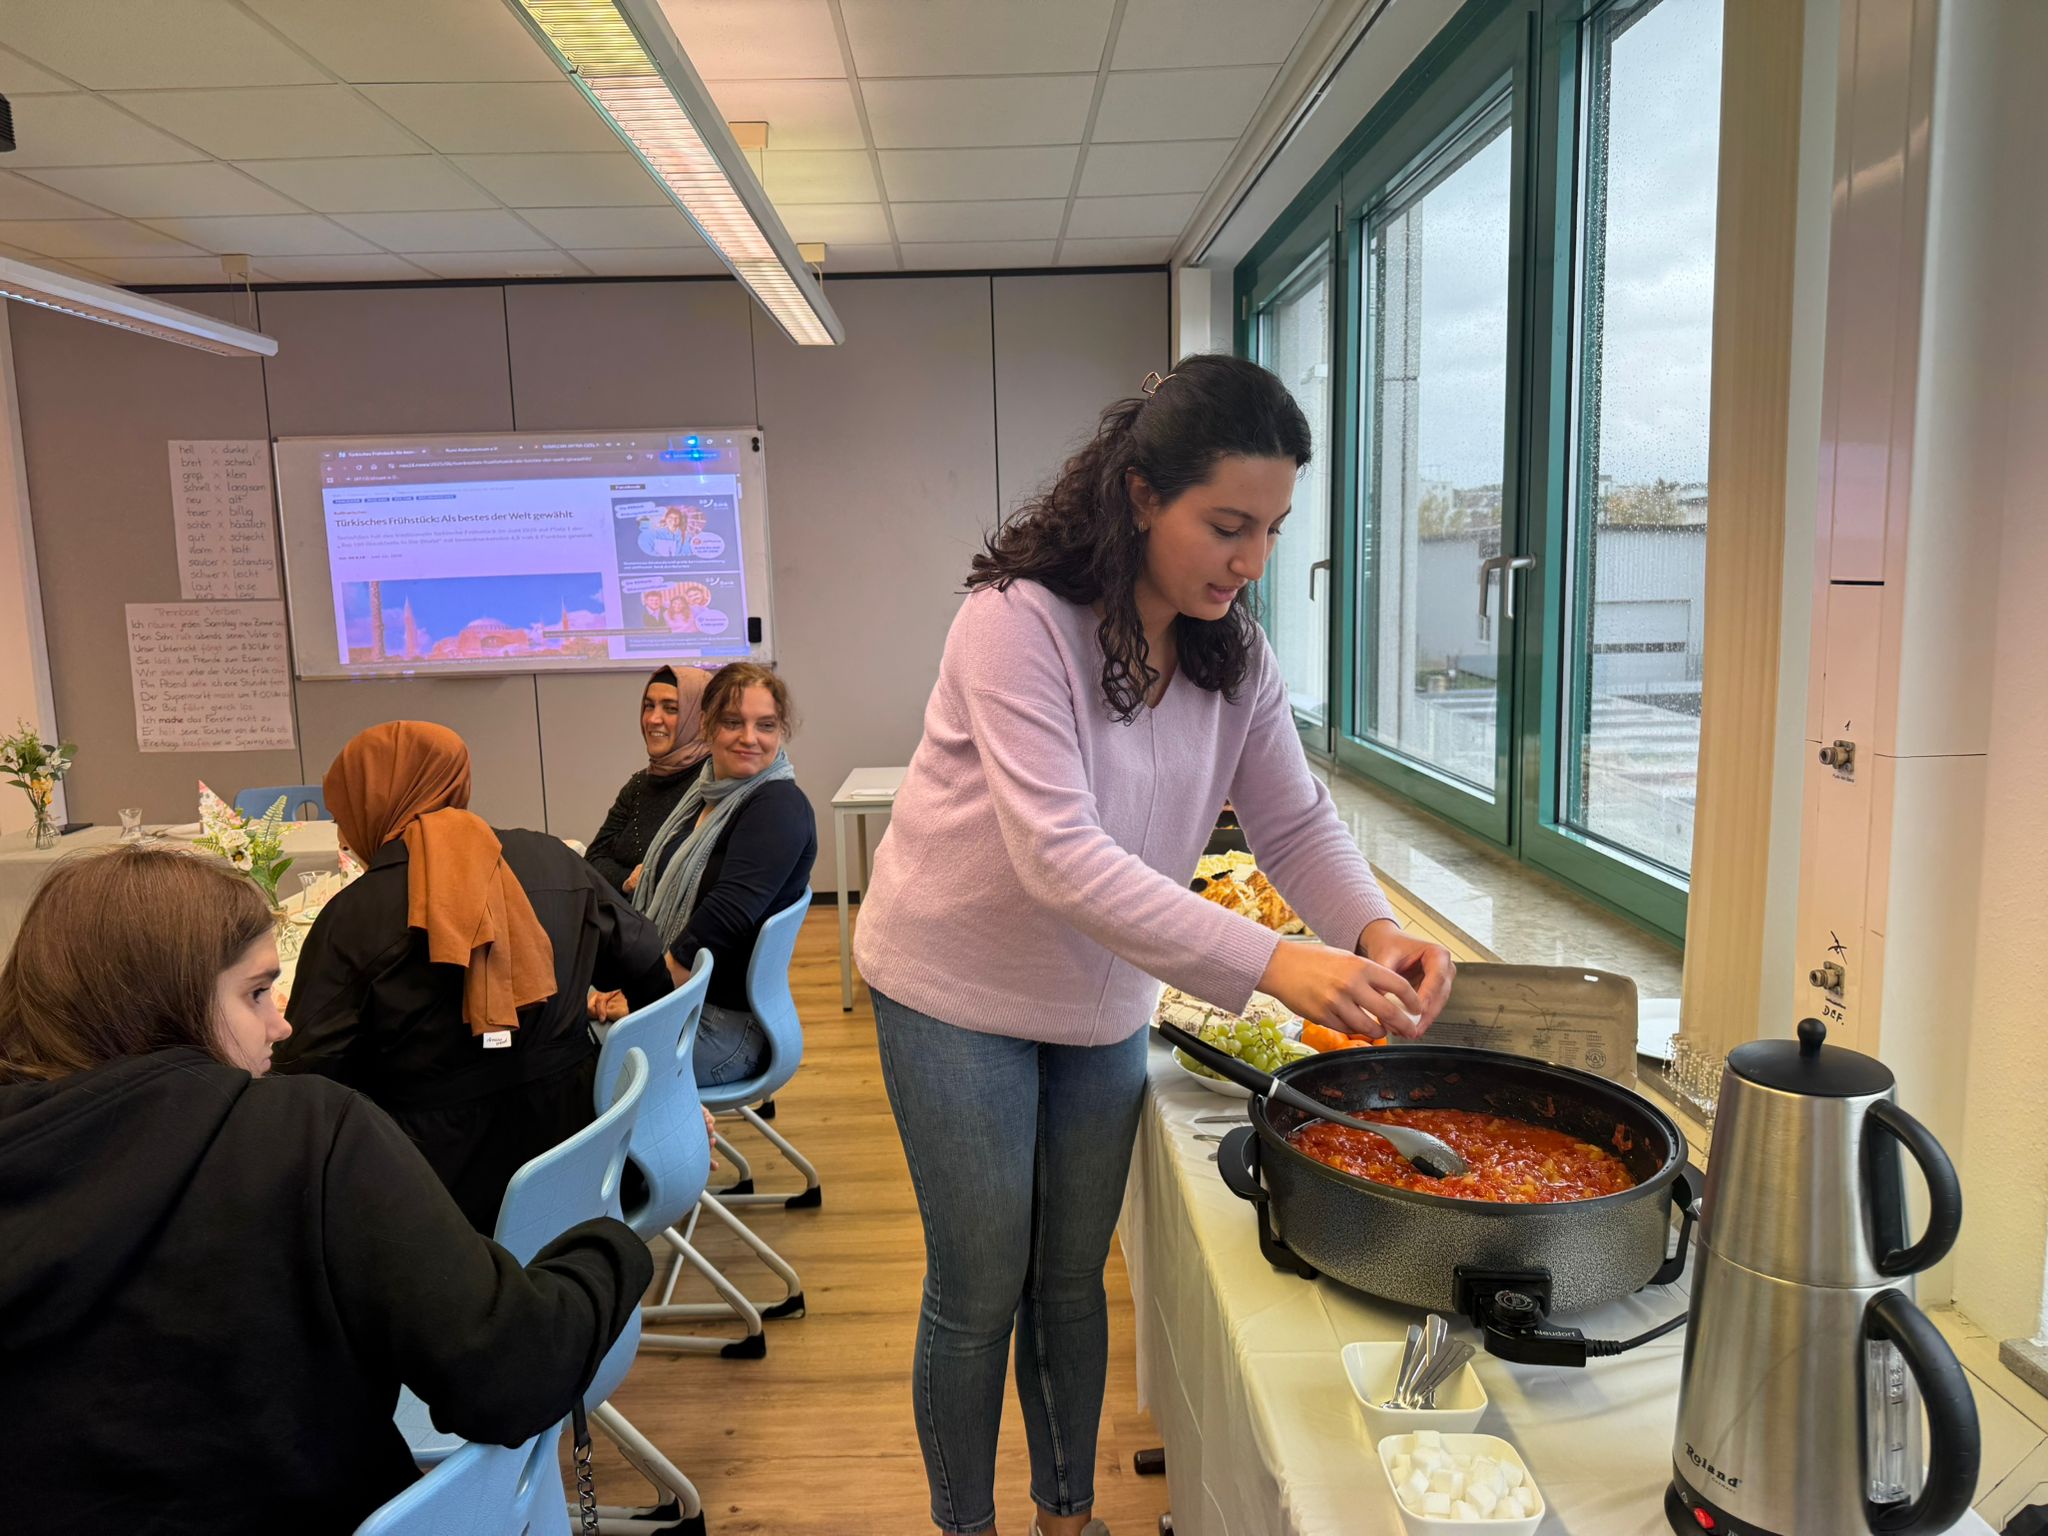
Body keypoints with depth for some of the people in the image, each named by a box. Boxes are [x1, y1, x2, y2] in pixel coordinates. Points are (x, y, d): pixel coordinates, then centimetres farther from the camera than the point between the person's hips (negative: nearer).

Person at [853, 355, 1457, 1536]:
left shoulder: (1235, 653, -5)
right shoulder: (1019, 619, -26)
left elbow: (1296, 818, -4)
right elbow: (1060, 857, -34)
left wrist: (1376, 929, -25)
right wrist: (1272, 965, -41)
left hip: (1105, 999, 6)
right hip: (962, 989, -5)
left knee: (1075, 1278, 19)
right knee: (981, 1291, 9)